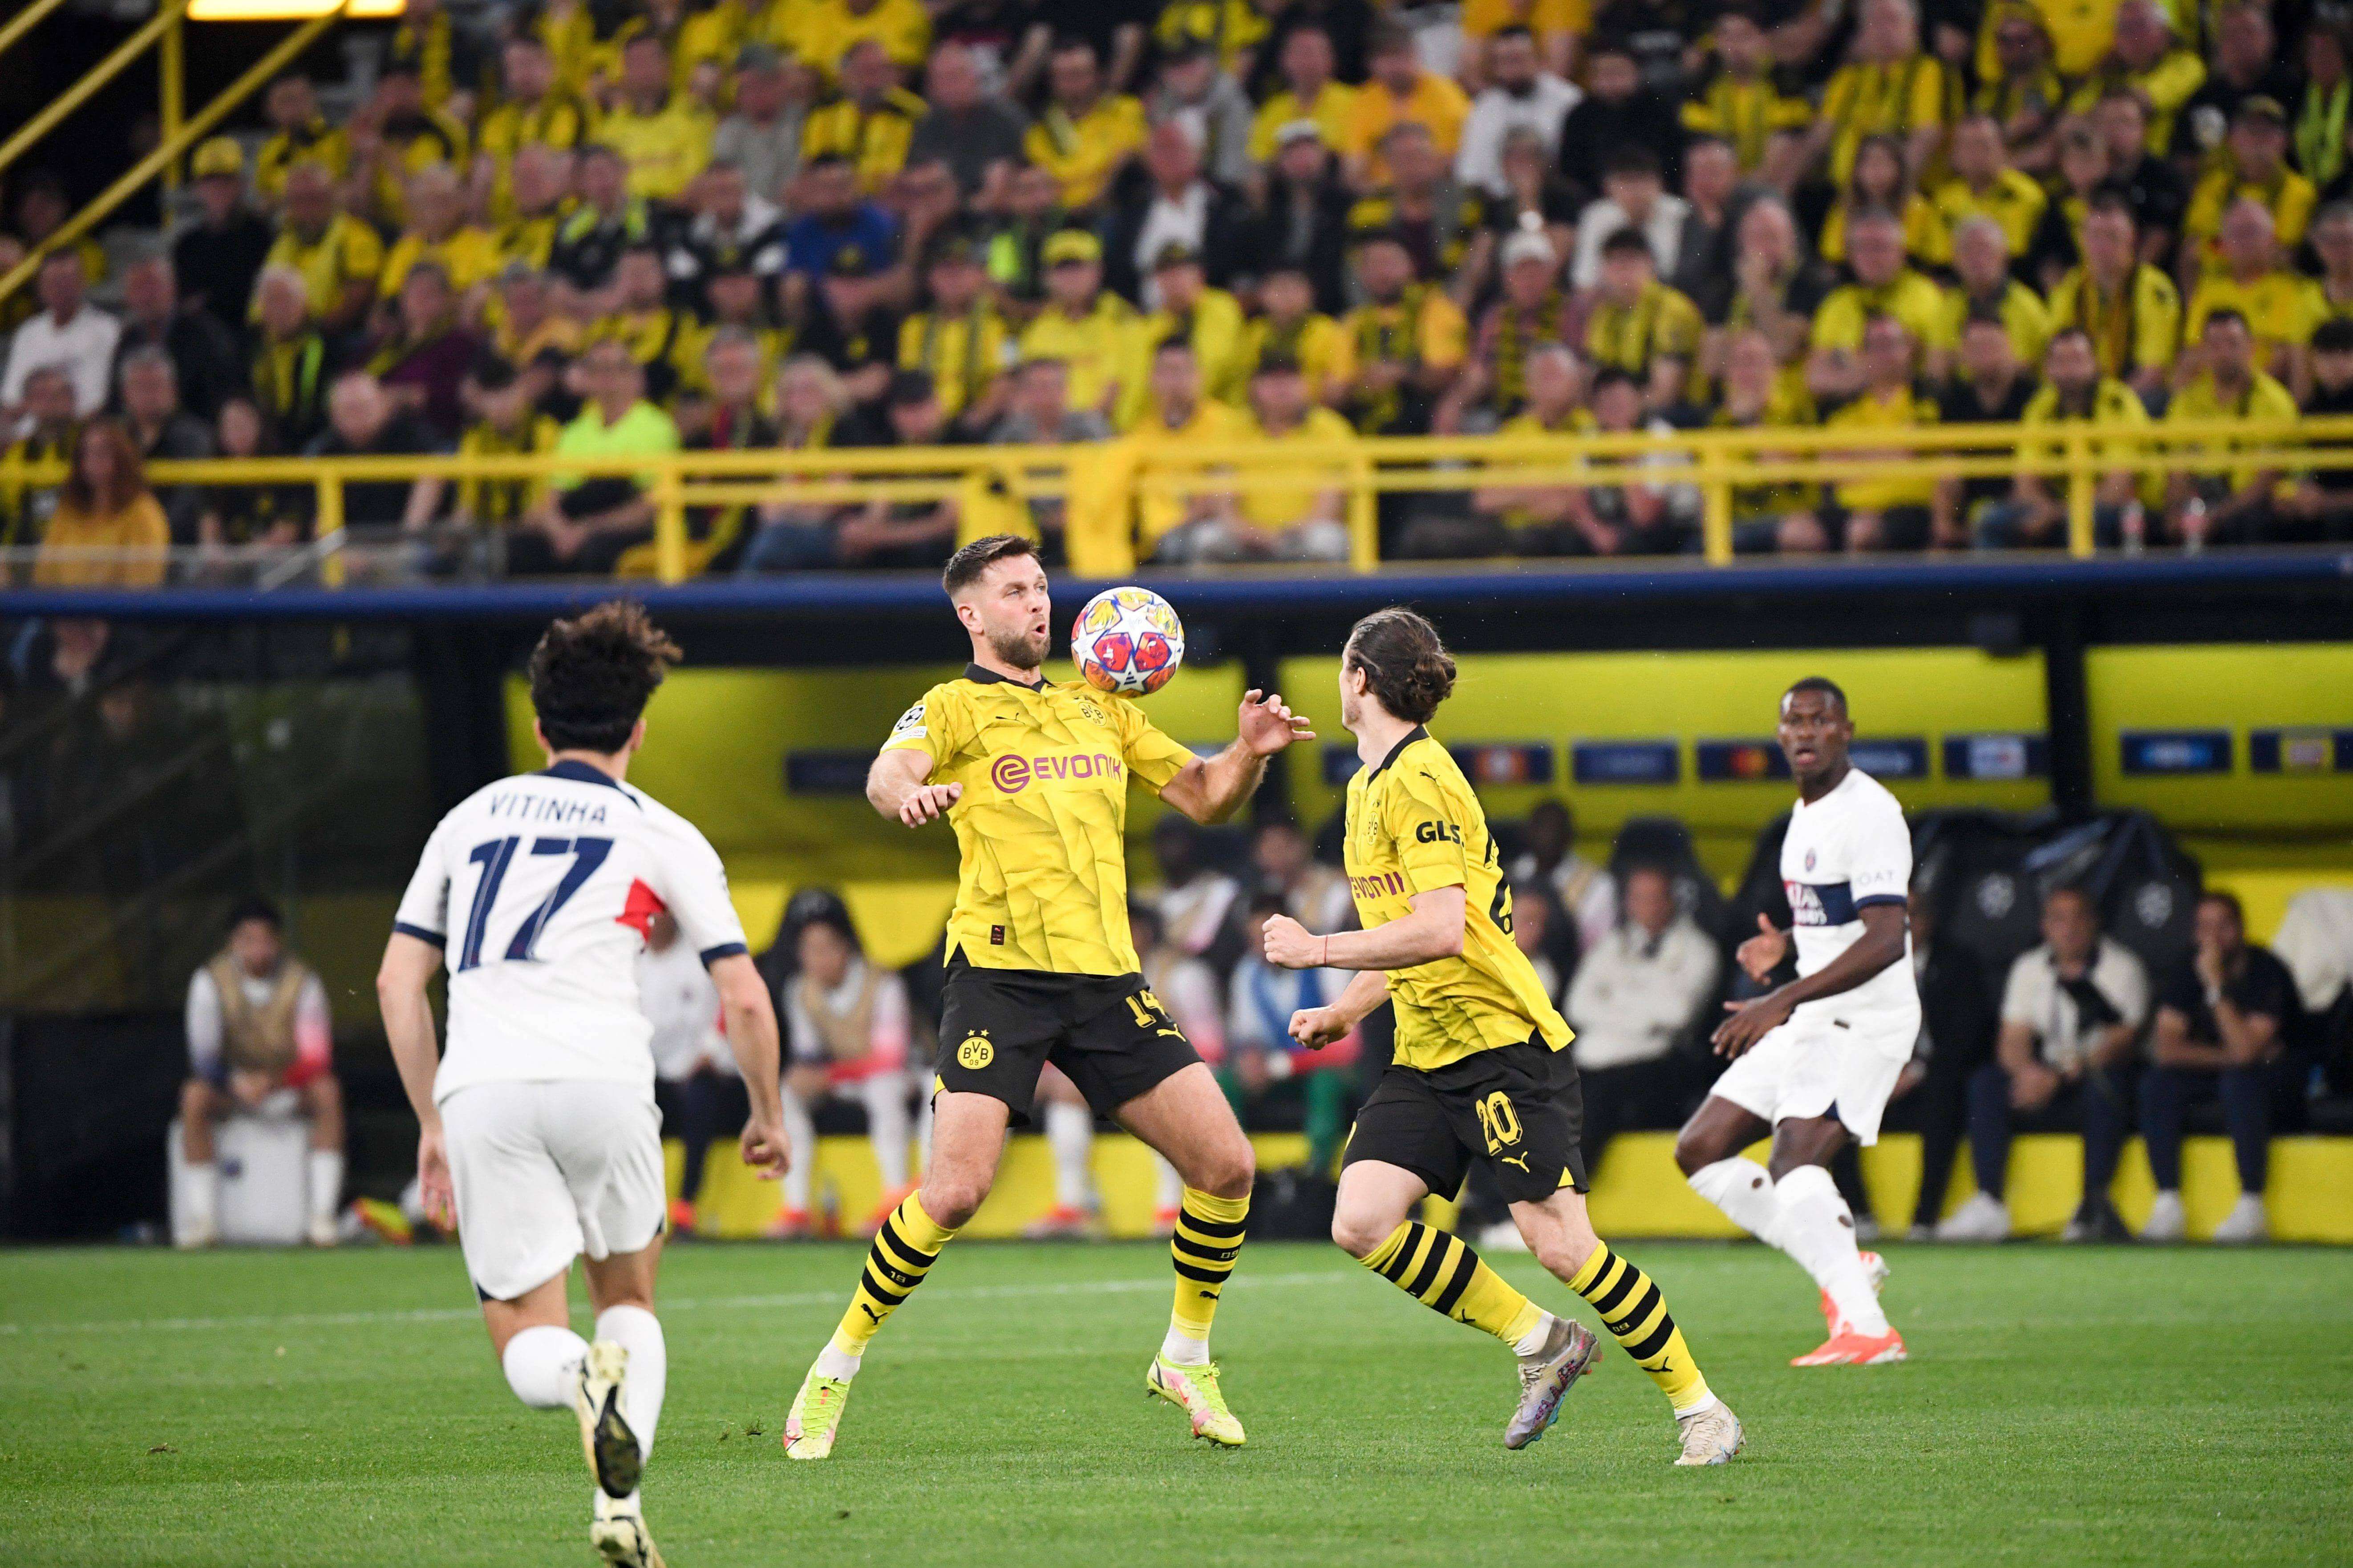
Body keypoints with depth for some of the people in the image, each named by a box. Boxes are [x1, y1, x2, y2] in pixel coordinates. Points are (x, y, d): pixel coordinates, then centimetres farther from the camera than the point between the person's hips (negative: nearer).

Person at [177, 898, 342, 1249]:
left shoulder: (302, 981, -6)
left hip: (291, 1083, 0)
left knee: (328, 1090, -32)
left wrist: (276, 1080, -34)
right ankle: (203, 1217, -30)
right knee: (194, 1096, -33)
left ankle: (323, 1213, -32)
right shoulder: (211, 981, -7)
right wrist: (237, 1083, -32)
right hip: (234, 1083, 0)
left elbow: (317, 1057, -13)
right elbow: (203, 1058, -11)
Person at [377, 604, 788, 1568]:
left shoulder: (472, 817, 22)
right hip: (602, 1080, -1)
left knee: (526, 1347, 7)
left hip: (480, 1091, 1)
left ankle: (585, 1377, -30)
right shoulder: (662, 836, 13)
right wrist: (768, 1117, 25)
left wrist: (432, 1127, 27)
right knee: (629, 1297, 21)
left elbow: (397, 983, 20)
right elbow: (743, 999, 9)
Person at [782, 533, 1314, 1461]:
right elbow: (888, 773, -19)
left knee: (1225, 1165, -2)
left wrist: (1251, 751, 1)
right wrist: (907, 793, -43)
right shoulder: (956, 708, 1)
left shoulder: (1098, 711, 19)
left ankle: (1187, 1358, 17)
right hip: (1000, 974, -5)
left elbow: (1203, 798, 22)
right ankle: (836, 1368, 0)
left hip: (1106, 980, 5)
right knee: (957, 1189, -17)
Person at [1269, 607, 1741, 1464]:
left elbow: (1440, 931, -25)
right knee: (1362, 1223, -8)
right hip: (1425, 1056, 9)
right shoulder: (1372, 784, 16)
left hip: (1500, 1041, -9)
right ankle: (1540, 1343, 5)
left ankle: (1700, 1408, 1)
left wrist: (1318, 950, -19)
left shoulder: (1419, 781, -14)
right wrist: (1344, 1012, 18)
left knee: (1559, 1244, -12)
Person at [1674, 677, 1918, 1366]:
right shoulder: (1806, 812, 14)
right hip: (1810, 1019, 10)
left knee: (1796, 1155, -28)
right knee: (1700, 1151, 6)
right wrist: (1784, 943, 12)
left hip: (1865, 1018, -10)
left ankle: (1866, 1329, -32)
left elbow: (1885, 941, -25)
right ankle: (1844, 1263, 9)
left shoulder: (1869, 812, -16)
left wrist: (1785, 1000, -30)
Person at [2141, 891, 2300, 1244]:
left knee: (2240, 1080, -38)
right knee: (2156, 1084, -23)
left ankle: (2251, 1209, -34)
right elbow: (2165, 1048, -10)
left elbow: (2245, 1050, -28)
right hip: (2209, 1071, 5)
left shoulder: (2266, 972, -18)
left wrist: (2216, 987, -32)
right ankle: (2168, 1208, -24)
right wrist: (2228, 1056, -19)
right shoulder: (2188, 972, -4)